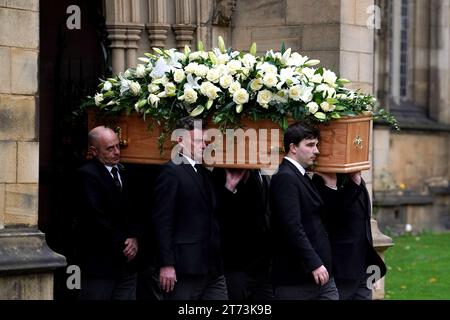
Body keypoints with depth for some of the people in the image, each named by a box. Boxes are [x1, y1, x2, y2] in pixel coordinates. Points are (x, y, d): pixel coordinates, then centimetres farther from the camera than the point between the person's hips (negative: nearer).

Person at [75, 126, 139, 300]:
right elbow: (97, 217, -15)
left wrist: (134, 238, -1)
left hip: (126, 261, 7)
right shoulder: (87, 174, -10)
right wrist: (122, 245, -10)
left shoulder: (122, 173, 16)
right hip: (100, 261, -7)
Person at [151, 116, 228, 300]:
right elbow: (162, 221, -14)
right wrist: (166, 265, -18)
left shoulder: (204, 172, 17)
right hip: (184, 269, -8)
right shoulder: (171, 172, -8)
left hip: (212, 267, 8)